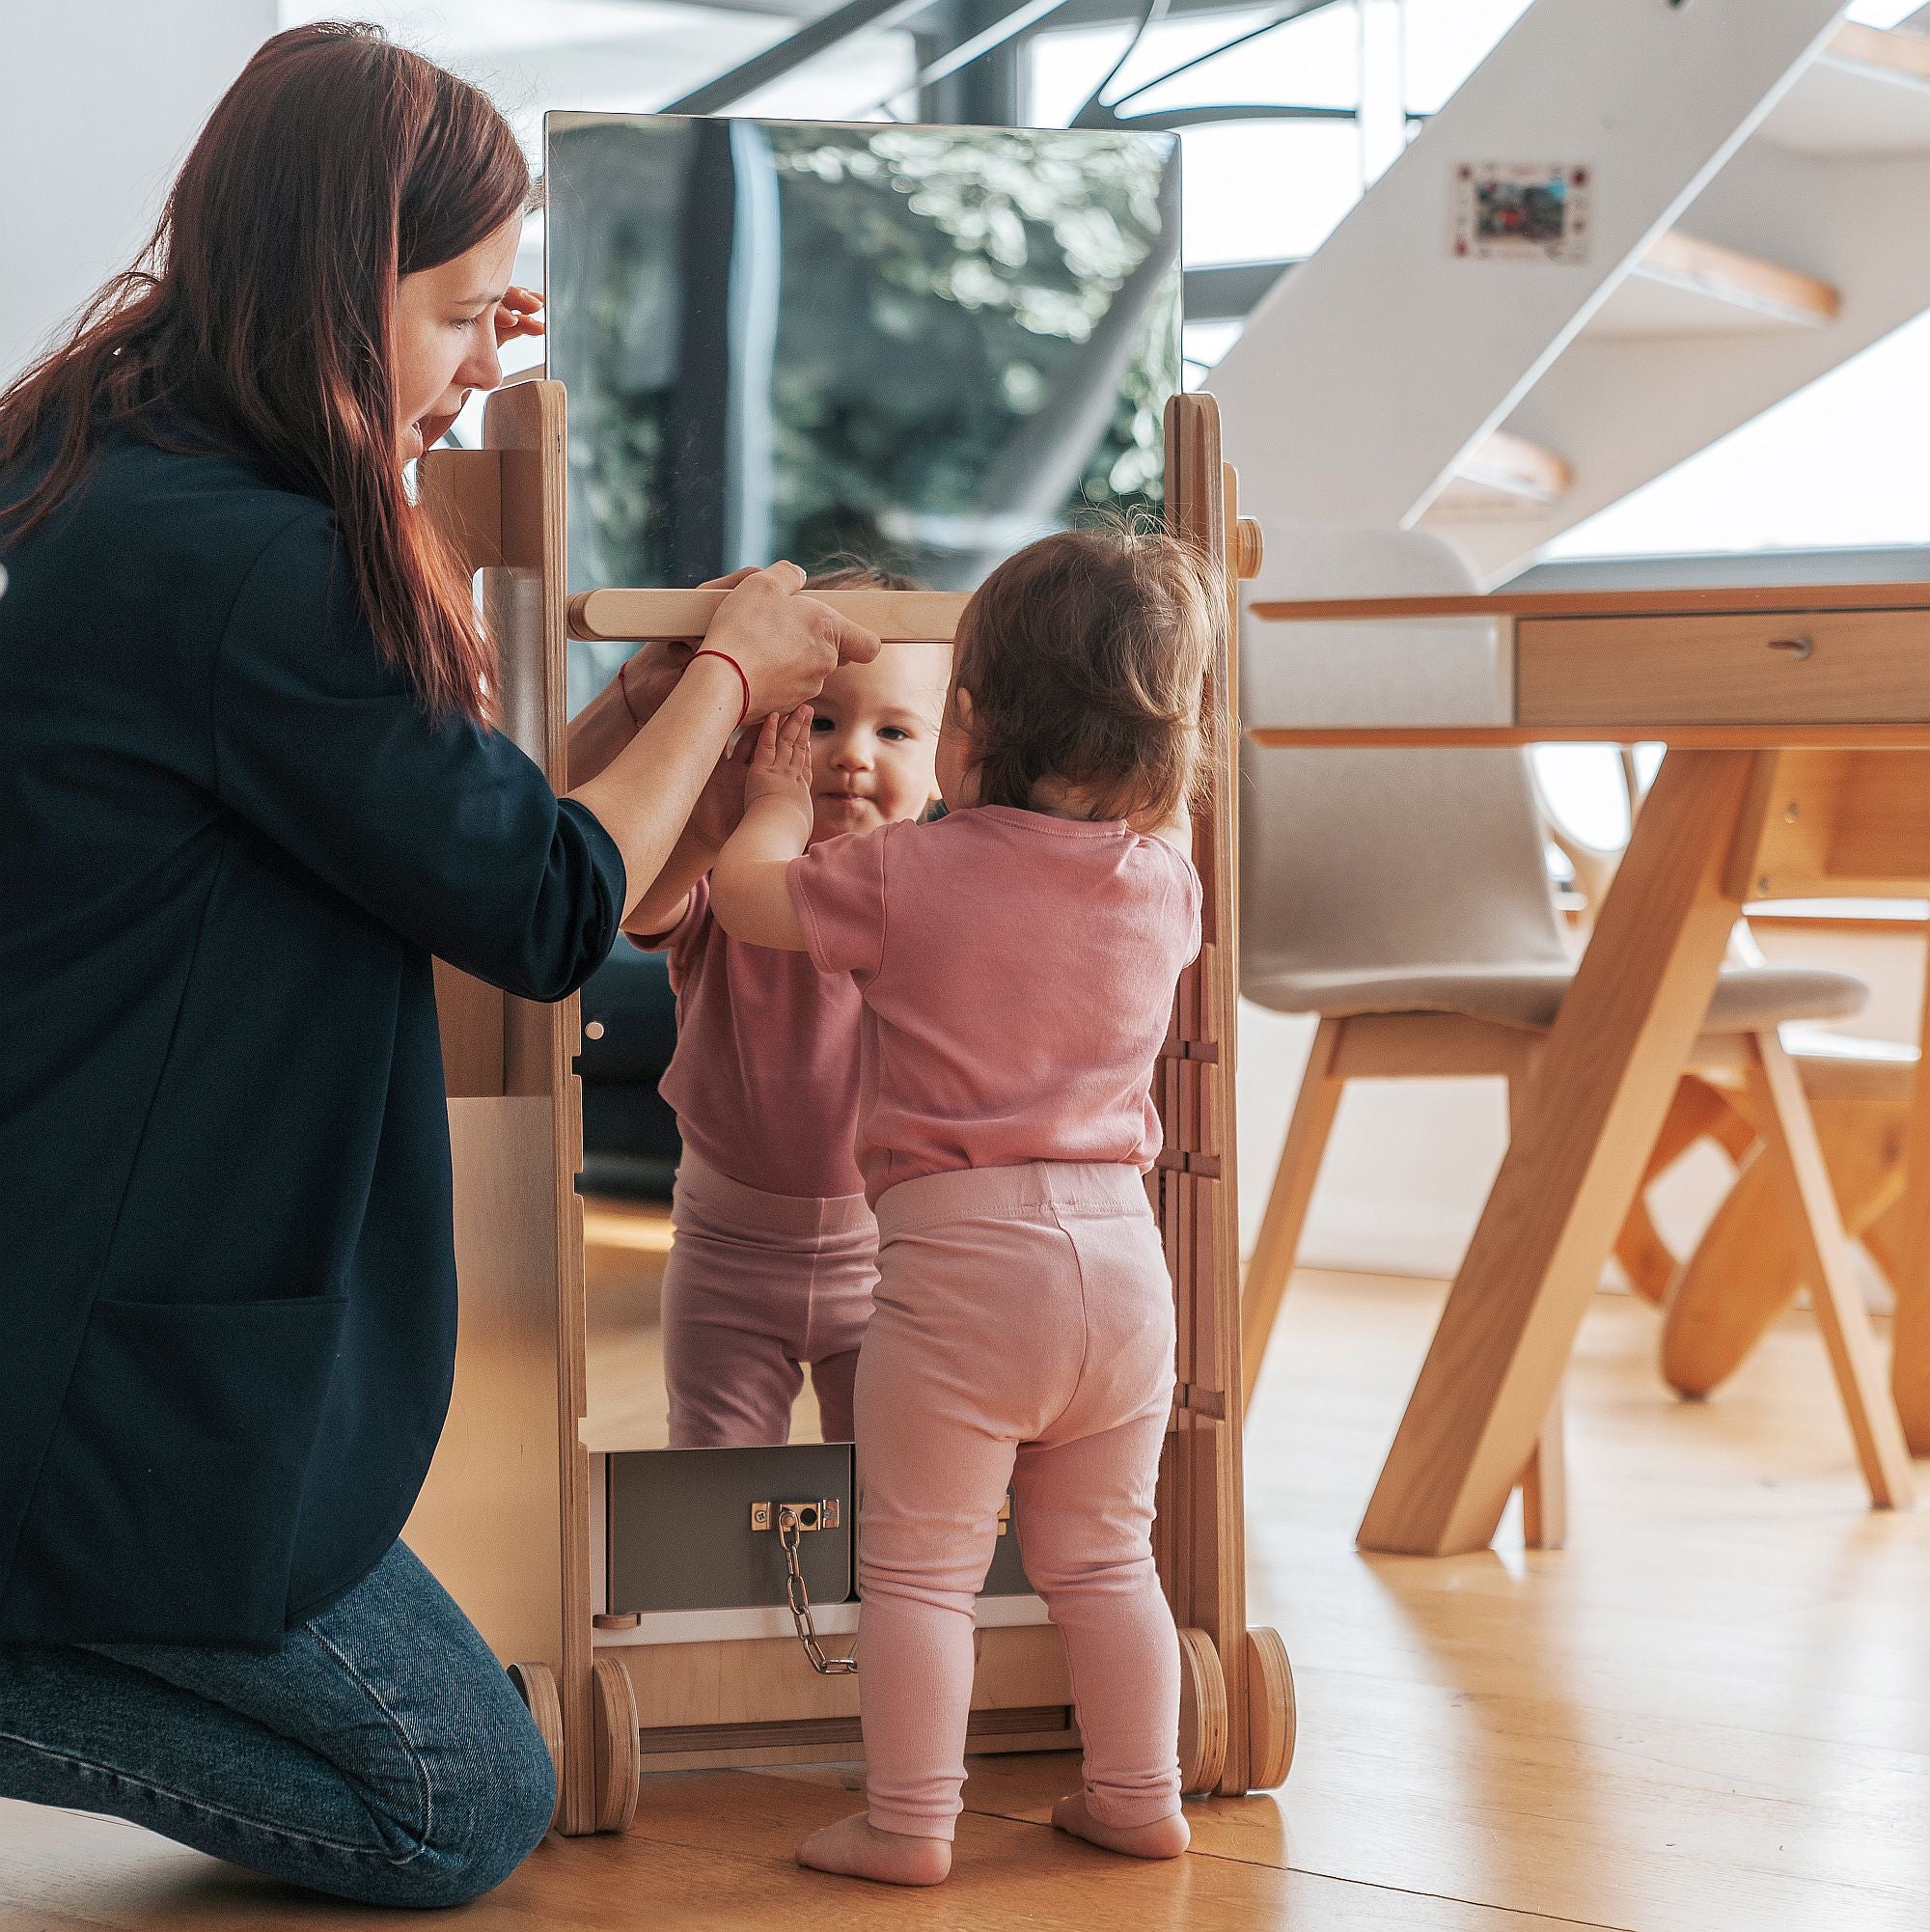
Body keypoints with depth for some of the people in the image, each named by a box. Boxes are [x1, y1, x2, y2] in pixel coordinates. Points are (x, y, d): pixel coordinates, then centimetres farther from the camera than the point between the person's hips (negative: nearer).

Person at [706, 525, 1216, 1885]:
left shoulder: (912, 875, -9)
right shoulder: (1165, 886, 3)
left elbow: (743, 892, 7)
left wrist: (780, 800, 24)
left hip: (959, 1259, -5)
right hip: (1120, 1248, 5)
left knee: (920, 1563, 4)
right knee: (1103, 1556, 18)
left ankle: (910, 1822, 6)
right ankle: (1139, 1797, 22)